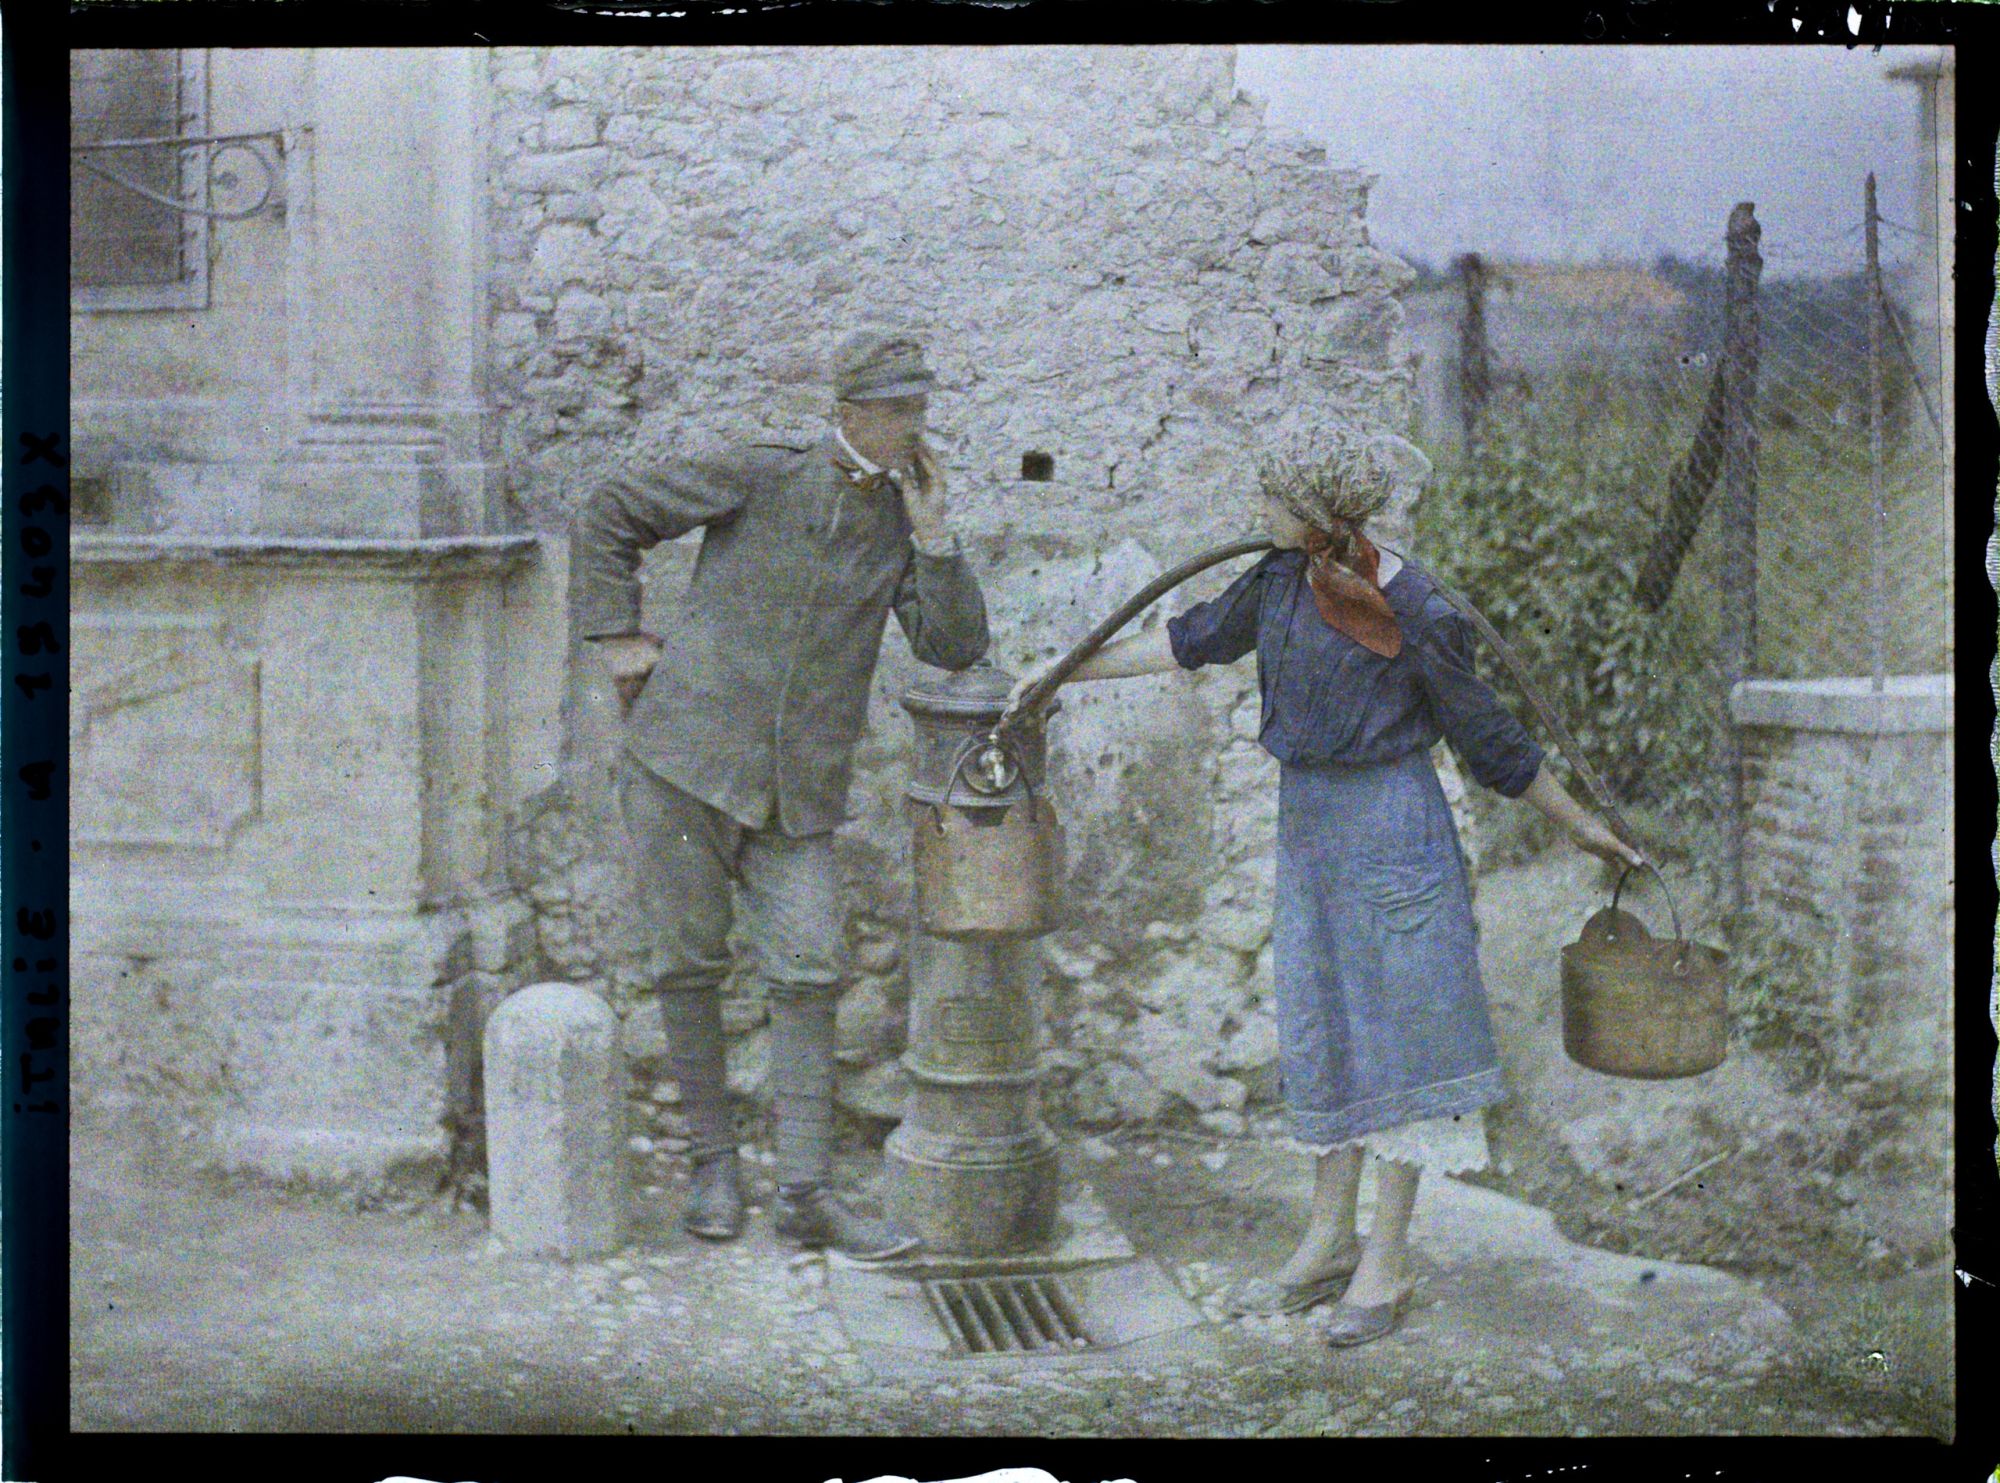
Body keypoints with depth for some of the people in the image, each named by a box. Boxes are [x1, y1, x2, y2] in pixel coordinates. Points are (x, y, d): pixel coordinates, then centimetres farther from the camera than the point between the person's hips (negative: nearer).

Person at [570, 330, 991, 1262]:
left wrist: (934, 534, -8)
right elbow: (610, 515, 5)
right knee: (690, 967, 4)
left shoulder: (901, 523, 8)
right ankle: (714, 1161, 19)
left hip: (800, 788, 3)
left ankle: (807, 1192, 1)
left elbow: (954, 646, 0)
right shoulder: (757, 480, -3)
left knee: (808, 974, -3)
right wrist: (617, 636, 0)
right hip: (688, 754, -3)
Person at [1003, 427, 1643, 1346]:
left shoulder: (1418, 619, -18)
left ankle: (1386, 1262, 8)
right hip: (1308, 823, 7)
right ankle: (1328, 1243, 23)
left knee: (1393, 1027, 0)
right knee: (1319, 1030, 12)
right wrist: (1067, 673, 20)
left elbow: (1490, 740, -6)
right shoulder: (1284, 577, 0)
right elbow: (1197, 639, 15)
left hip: (1389, 824, -7)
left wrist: (1582, 829, 2)